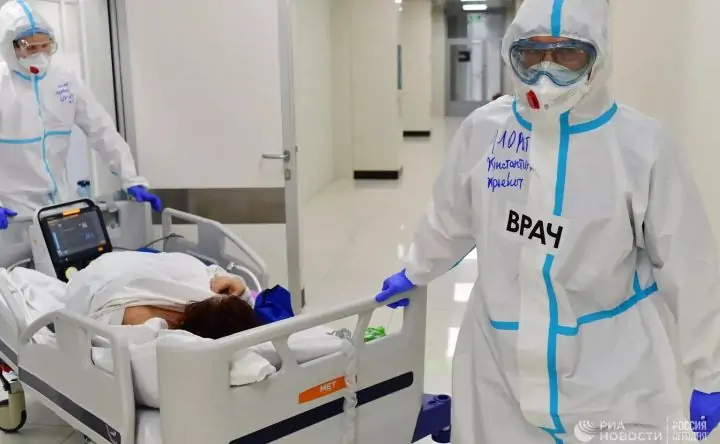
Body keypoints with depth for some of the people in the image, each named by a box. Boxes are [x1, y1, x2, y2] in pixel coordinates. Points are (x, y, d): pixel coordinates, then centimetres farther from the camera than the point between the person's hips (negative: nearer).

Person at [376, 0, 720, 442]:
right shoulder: (484, 129, -4)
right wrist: (415, 273, 28)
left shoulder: (643, 144, -12)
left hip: (613, 376, -2)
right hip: (498, 362, 3)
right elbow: (452, 217, 14)